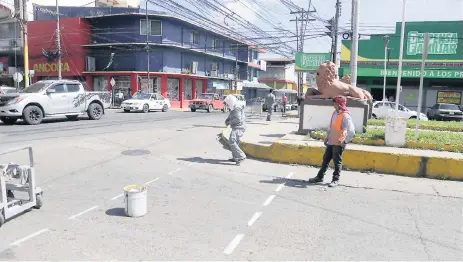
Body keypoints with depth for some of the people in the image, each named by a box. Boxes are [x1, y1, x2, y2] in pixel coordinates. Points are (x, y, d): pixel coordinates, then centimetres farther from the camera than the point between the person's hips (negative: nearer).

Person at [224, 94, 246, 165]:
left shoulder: (237, 108, -17)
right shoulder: (233, 108, 15)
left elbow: (238, 119, -25)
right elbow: (230, 116, 25)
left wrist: (229, 122, -12)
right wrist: (227, 121, 5)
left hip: (238, 127, -11)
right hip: (237, 127, 11)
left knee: (232, 142, -20)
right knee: (235, 142, 20)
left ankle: (241, 156, -25)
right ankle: (235, 158, 30)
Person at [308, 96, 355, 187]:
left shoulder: (345, 116, -18)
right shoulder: (334, 113, 7)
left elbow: (352, 132, -23)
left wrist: (345, 141, -18)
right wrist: (327, 137, 15)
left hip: (338, 144, -8)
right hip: (330, 142, 8)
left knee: (337, 162, 4)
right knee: (325, 160, 14)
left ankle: (335, 180, 16)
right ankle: (320, 177, 24)